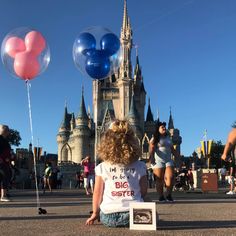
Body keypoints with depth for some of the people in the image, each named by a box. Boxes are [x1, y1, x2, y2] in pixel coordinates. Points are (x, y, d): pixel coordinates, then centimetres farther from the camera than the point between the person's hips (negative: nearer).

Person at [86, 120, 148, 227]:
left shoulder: (102, 168, -2)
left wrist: (95, 213, 16)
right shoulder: (140, 167, 0)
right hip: (134, 216, -1)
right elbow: (143, 191, 6)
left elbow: (97, 193, 3)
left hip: (109, 217, 2)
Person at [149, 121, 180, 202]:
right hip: (158, 161, -4)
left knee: (170, 177, -12)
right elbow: (151, 149, -11)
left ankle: (169, 195, -1)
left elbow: (172, 150, 25)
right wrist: (151, 157, -27)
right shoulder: (154, 139, 3)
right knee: (159, 180, -3)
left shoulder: (168, 138, 22)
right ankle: (161, 197, 5)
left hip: (168, 160, 5)